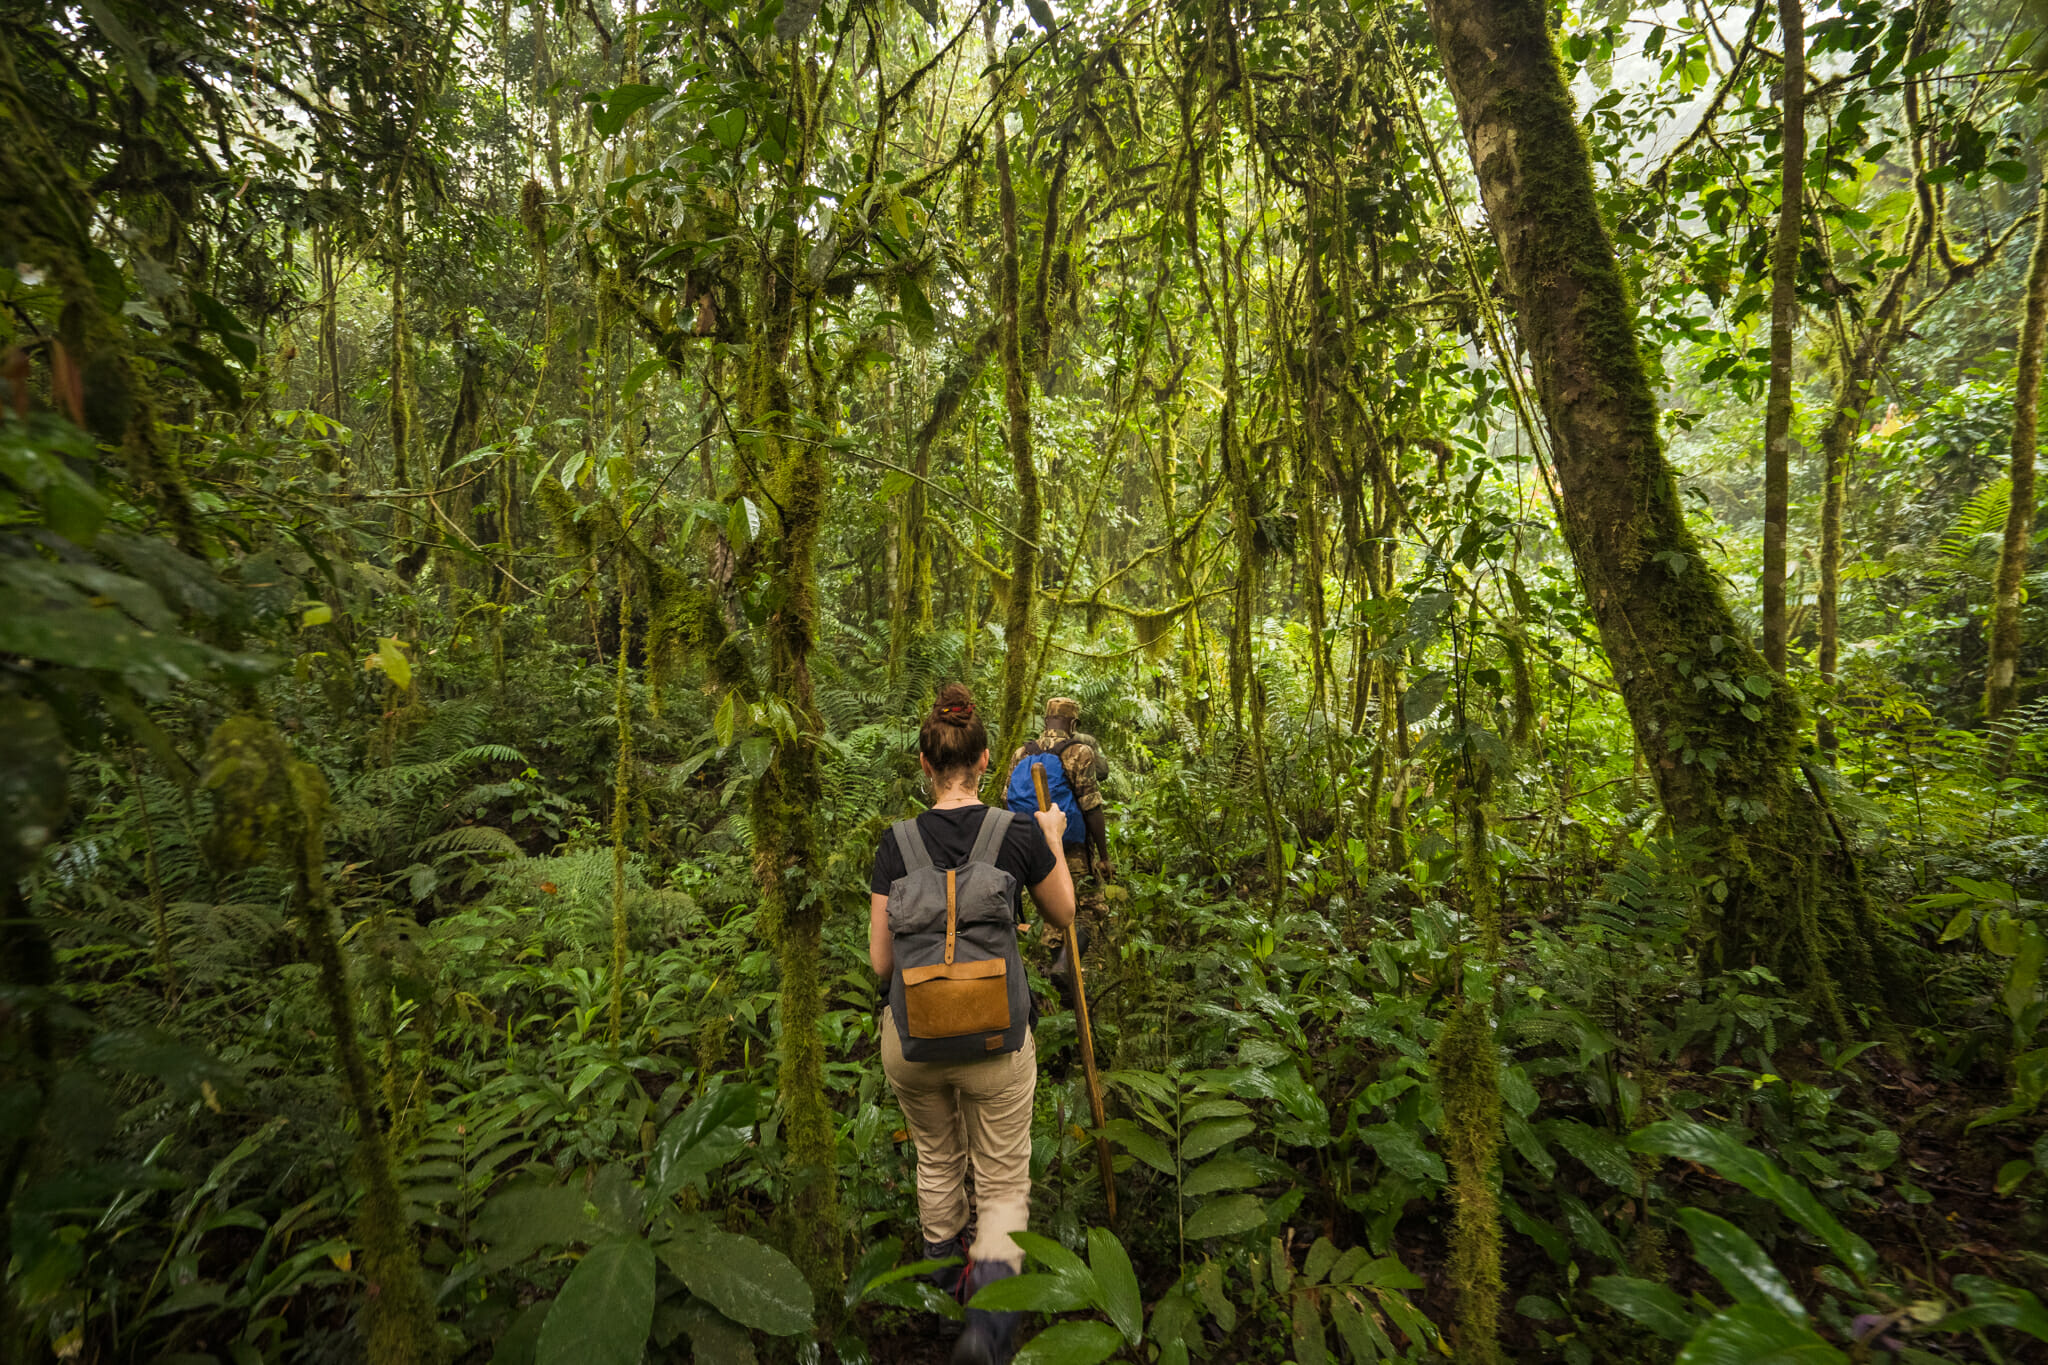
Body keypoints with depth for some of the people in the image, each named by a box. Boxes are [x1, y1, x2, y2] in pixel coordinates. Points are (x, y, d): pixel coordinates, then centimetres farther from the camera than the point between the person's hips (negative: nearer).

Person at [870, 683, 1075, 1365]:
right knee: (1004, 1181, 18)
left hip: (910, 1041, 3)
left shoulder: (897, 842, -7)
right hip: (995, 1041, -2)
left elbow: (881, 961, -2)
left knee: (937, 1160, 30)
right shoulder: (1020, 832, -11)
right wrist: (1055, 840, 18)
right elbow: (1063, 913, 7)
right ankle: (992, 1286, -7)